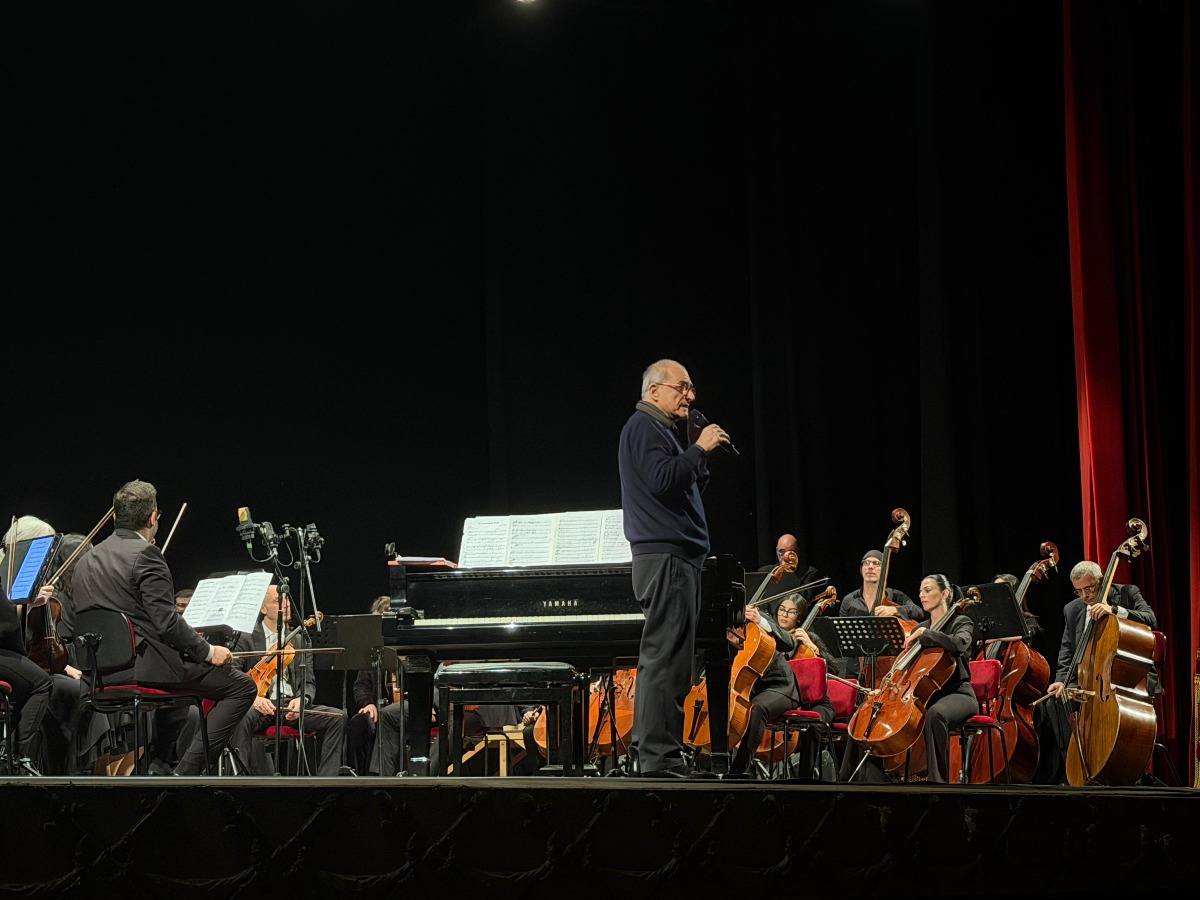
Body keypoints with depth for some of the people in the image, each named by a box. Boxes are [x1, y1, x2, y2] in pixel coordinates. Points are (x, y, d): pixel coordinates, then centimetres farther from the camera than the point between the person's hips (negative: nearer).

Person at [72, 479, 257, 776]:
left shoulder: (85, 561, 12)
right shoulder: (145, 554, -12)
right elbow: (166, 621, -20)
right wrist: (208, 651, -11)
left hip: (104, 674, 9)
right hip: (145, 667, -9)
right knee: (241, 685, -3)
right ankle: (188, 770, -7)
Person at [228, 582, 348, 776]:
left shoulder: (300, 640, 20)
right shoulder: (246, 638, 7)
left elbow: (309, 683, 14)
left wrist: (301, 699, -11)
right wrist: (253, 698, -23)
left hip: (291, 705, 4)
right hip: (260, 706, -4)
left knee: (338, 717, -19)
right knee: (240, 719, -39)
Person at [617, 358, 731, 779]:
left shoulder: (661, 429, 25)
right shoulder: (643, 426, -7)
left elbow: (685, 488, 23)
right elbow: (663, 480, -22)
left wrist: (702, 458, 10)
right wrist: (700, 449, -13)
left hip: (675, 558, 11)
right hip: (664, 558, -11)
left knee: (663, 658, 13)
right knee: (665, 659, -13)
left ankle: (646, 750, 17)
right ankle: (658, 757, -15)